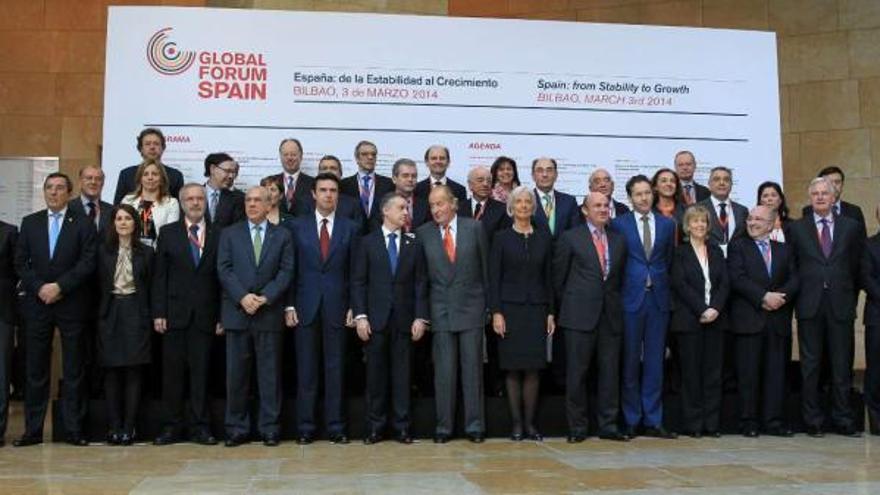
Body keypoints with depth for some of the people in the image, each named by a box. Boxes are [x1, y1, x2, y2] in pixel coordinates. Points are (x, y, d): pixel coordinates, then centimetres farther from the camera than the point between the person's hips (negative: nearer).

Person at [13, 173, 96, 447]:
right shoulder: (30, 223, 11)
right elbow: (20, 262, 6)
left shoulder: (83, 224, 2)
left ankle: (74, 429, 9)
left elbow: (87, 263, -6)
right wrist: (39, 288, -8)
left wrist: (59, 286, -13)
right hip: (37, 304, 2)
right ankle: (33, 430, 12)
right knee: (36, 370, 5)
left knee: (73, 370, 3)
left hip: (71, 305, -2)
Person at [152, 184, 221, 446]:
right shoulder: (168, 233, 8)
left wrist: (222, 316, -2)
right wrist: (158, 313, -3)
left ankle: (200, 426, 10)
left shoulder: (218, 234, 6)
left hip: (205, 315, -1)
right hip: (175, 313, 1)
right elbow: (159, 275, 5)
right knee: (173, 371, 4)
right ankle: (173, 426, 13)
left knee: (201, 372, 2)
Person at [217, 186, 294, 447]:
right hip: (237, 311, 1)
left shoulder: (282, 236, 9)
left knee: (270, 373, 3)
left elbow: (286, 271, 0)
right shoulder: (229, 234, 10)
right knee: (236, 374, 4)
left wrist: (265, 298, -12)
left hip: (269, 312, 0)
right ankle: (237, 429, 12)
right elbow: (224, 269, 0)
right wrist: (243, 297, -13)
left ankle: (270, 429, 10)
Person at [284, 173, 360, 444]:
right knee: (306, 369, 4)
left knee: (335, 368, 4)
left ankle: (336, 426, 11)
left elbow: (354, 271, 5)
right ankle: (305, 427, 12)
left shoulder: (349, 228, 6)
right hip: (305, 307, 0)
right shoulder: (296, 226, 6)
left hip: (336, 307, 0)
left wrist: (353, 307, -1)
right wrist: (289, 305, -2)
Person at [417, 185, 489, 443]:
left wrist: (488, 303, 6)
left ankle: (474, 426, 12)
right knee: (444, 371, 2)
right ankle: (443, 427, 11)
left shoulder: (474, 228, 2)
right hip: (440, 310, 0)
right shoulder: (423, 233, 3)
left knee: (472, 368, 4)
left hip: (471, 307, 0)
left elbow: (485, 267, 6)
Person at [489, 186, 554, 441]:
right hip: (510, 308, -2)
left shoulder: (544, 237, 9)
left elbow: (548, 276, 10)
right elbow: (494, 278, -1)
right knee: (513, 369, 1)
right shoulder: (501, 238, 2)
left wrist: (551, 312, 6)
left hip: (536, 308, 2)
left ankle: (530, 423, 9)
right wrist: (496, 312, -9)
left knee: (533, 368, 1)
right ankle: (516, 423, 9)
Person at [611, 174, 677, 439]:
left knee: (655, 362, 5)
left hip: (658, 298, 2)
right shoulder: (619, 224, 2)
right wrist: (620, 288, -3)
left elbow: (669, 259, 13)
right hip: (631, 298, -2)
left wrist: (662, 284, 4)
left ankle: (653, 421, 13)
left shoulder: (667, 224, 10)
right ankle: (631, 421, 12)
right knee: (630, 361, 3)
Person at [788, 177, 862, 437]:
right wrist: (798, 297, 1)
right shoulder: (797, 228, 7)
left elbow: (856, 267, 9)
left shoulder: (851, 226, 9)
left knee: (842, 365, 4)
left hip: (840, 305, 1)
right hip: (810, 306, 0)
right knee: (810, 366, 3)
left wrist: (851, 299, 5)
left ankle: (843, 420, 13)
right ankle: (813, 420, 10)